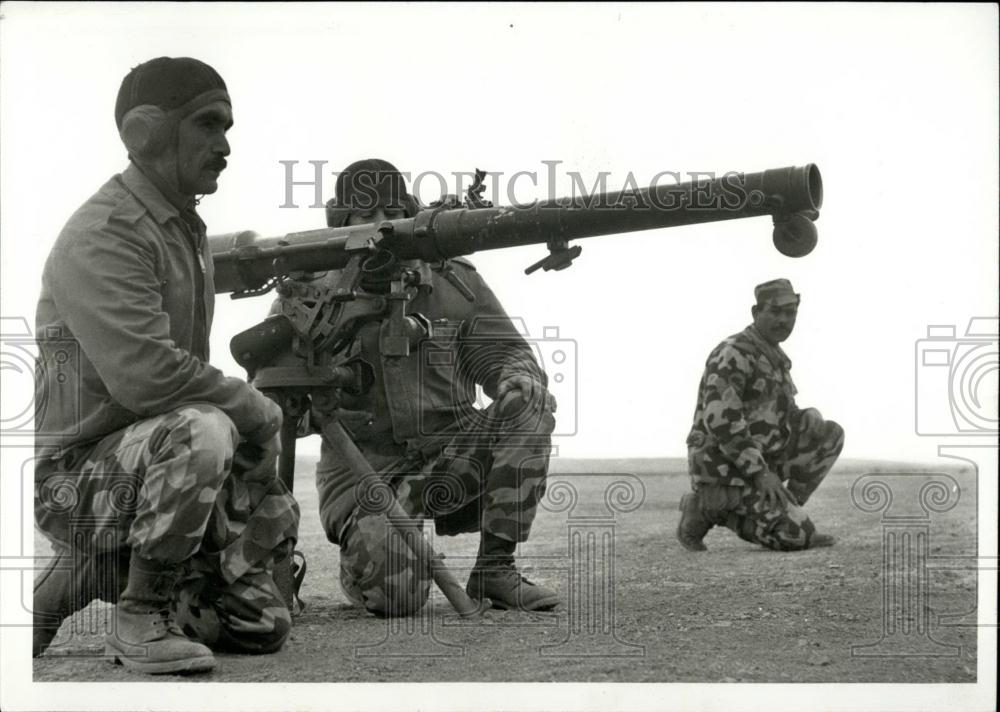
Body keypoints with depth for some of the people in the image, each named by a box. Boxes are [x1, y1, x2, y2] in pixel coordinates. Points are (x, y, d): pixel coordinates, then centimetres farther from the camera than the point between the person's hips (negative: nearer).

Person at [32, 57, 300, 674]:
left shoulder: (188, 231, 12)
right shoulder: (104, 235, -19)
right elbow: (146, 376, -31)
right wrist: (260, 413, -18)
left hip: (153, 469, 9)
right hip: (76, 477, -9)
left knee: (264, 625, 6)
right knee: (201, 432, -37)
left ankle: (77, 582, 20)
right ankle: (140, 620, -19)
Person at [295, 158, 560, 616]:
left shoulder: (455, 283, 3)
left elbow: (505, 354, 4)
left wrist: (520, 382, -21)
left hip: (448, 456, 3)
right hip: (365, 466, -3)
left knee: (528, 401, -23)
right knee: (396, 593, -28)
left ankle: (495, 567, -13)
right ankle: (368, 547, 13)